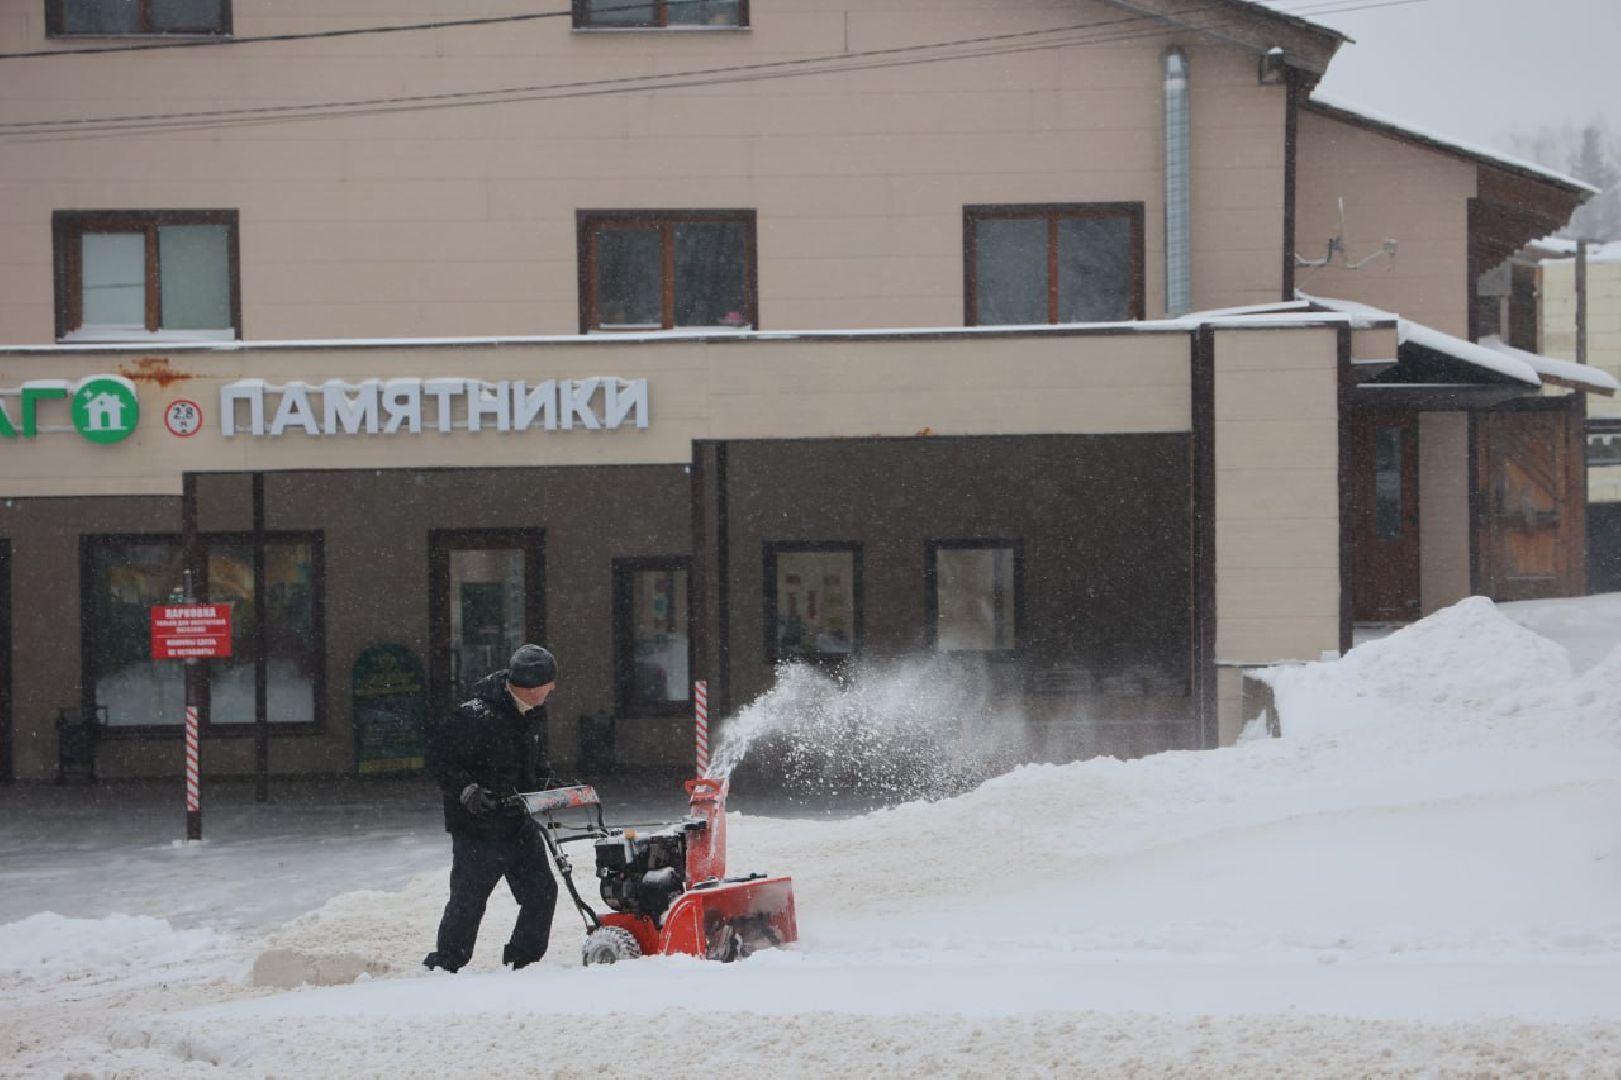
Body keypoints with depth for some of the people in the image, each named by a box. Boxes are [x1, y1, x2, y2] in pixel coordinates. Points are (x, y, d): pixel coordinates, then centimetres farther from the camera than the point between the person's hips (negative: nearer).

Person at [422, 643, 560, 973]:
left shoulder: (529, 717, 7)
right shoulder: (474, 716, -21)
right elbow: (439, 758, -18)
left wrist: (546, 782, 8)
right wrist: (466, 790, -27)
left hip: (519, 825, 8)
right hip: (477, 829, -8)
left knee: (541, 893, 8)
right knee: (468, 902, -3)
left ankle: (522, 961, 21)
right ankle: (442, 966, 8)